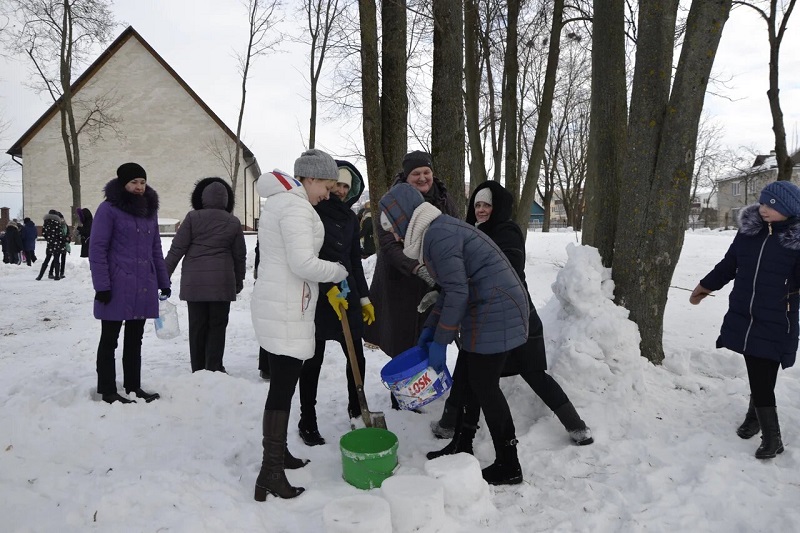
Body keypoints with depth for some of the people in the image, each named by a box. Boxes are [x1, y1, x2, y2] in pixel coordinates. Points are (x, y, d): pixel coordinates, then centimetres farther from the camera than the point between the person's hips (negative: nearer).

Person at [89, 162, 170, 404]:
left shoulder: (150, 210, 12)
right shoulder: (109, 209, -7)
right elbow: (97, 249, -11)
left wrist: (163, 282, 13)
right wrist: (102, 285, -16)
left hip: (144, 287, 6)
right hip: (117, 287, -6)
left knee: (135, 340, 14)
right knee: (110, 340, 6)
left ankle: (133, 386, 24)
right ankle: (108, 391, 15)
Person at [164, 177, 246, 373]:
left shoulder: (193, 218, -1)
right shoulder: (233, 222, 5)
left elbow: (177, 248, -3)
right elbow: (240, 255, 9)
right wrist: (239, 280, 21)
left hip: (194, 281, 0)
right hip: (222, 281, 0)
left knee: (197, 325, 8)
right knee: (217, 326, 6)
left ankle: (198, 370, 14)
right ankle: (213, 369, 5)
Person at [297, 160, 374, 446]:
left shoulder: (350, 217, 13)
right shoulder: (312, 211, -6)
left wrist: (364, 298, 13)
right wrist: (328, 288, -22)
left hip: (347, 294, 6)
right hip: (317, 297, -6)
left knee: (357, 357, 9)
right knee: (313, 361, 3)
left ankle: (357, 411, 29)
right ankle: (307, 423, 16)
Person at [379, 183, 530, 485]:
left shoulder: (438, 235, -17)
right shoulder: (439, 230, 15)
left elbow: (457, 292, -21)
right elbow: (454, 288, 19)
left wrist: (440, 341, -14)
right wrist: (430, 328, 15)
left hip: (495, 314, -10)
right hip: (487, 313, 10)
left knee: (485, 388, -2)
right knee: (467, 381, 15)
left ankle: (508, 466, 10)